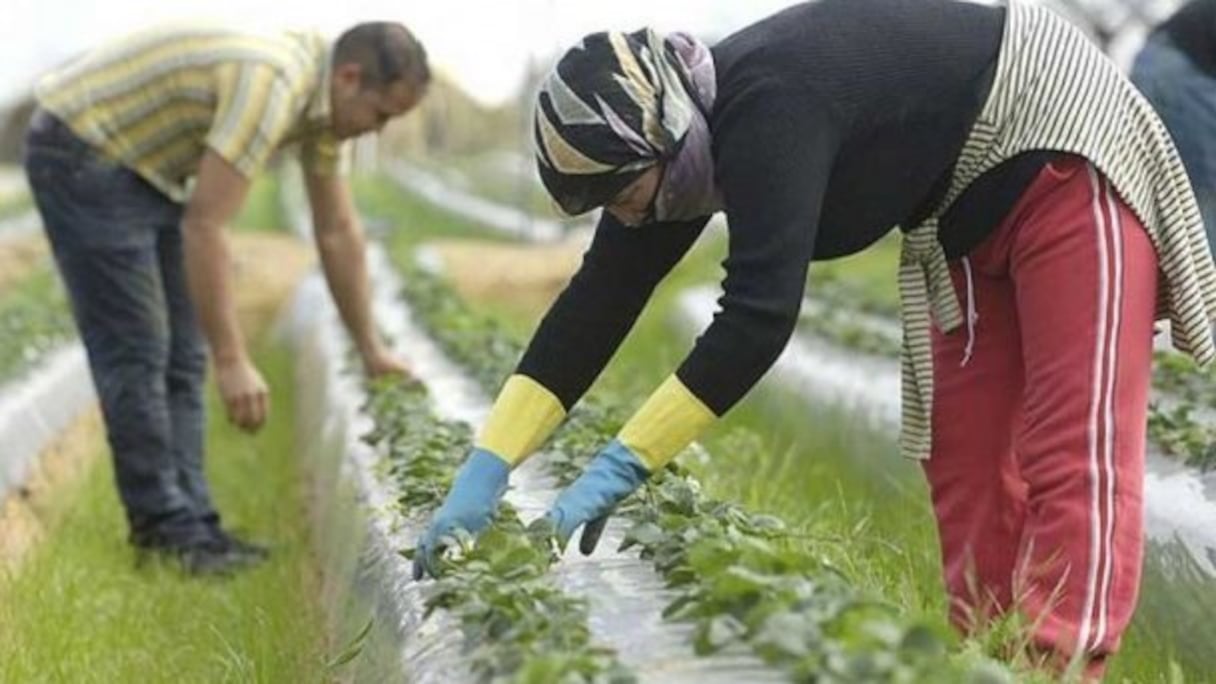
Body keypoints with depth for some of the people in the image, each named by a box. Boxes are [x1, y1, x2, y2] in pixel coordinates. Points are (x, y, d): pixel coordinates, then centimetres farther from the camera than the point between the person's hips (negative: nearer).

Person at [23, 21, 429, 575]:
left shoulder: (321, 95, 0)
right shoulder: (270, 86, -30)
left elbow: (337, 230, 10)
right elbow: (203, 227, -32)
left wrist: (370, 348, 15)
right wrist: (232, 361, -31)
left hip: (141, 164, 10)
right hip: (81, 153, -10)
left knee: (181, 355, 7)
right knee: (136, 350, -8)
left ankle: (186, 522, 10)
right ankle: (167, 527, -1)